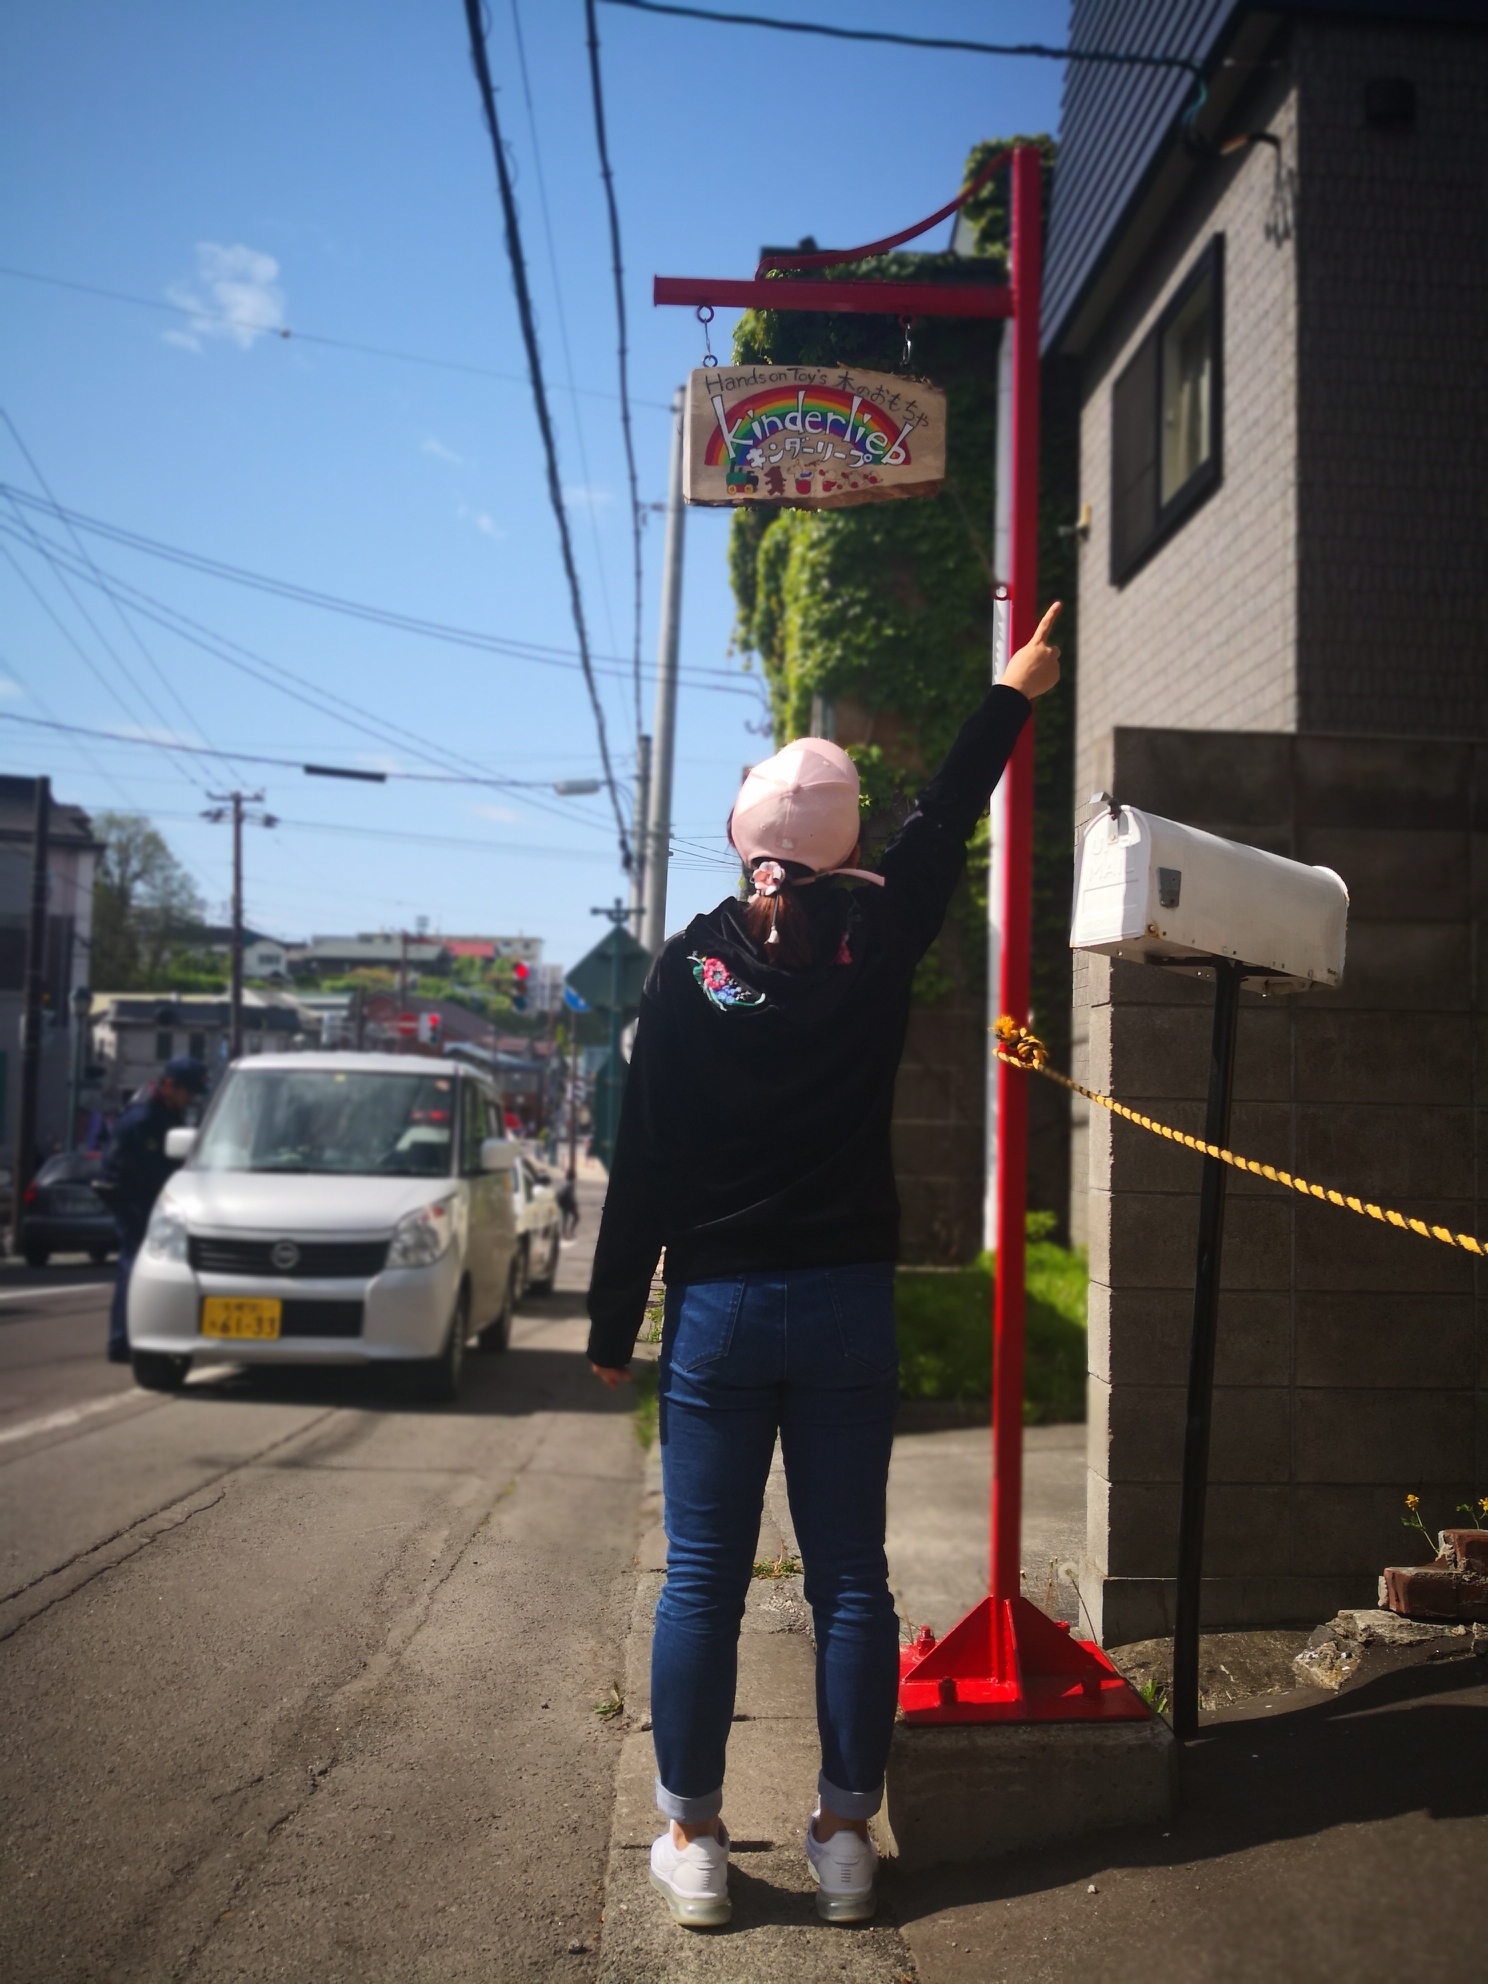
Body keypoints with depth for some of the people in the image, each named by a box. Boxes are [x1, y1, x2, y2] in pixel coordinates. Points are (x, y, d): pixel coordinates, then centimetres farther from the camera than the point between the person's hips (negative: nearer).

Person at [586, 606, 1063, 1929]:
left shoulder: (691, 965, -6)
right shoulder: (874, 943, -3)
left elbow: (643, 1162, -5)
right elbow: (943, 829, 15)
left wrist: (614, 1324, 2)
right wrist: (1012, 695, 31)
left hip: (718, 1310, -1)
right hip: (849, 1308, 1)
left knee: (704, 1579, 5)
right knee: (850, 1576, 8)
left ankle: (693, 1841, 11)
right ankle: (846, 1835, 15)